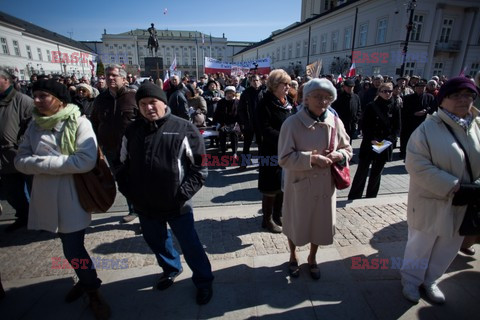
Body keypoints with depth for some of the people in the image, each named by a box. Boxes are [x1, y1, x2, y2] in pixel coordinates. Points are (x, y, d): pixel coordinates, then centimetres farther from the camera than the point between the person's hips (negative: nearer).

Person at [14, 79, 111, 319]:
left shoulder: (79, 123, -10)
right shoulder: (34, 125, 5)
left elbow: (86, 161, -23)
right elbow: (20, 161, -1)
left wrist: (42, 162, -17)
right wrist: (58, 162, -19)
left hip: (72, 198, -5)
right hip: (46, 197, 5)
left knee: (73, 249, -1)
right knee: (70, 245, 20)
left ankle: (93, 291, 24)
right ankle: (85, 279, 44)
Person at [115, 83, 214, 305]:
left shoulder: (183, 129, -11)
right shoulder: (132, 131, 3)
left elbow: (199, 167, -10)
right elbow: (124, 165, 13)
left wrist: (184, 193, -16)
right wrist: (128, 191, 3)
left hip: (177, 204, -5)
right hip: (144, 204, 5)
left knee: (189, 244, 8)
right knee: (155, 241, 24)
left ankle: (203, 281, 32)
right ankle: (170, 268, 53)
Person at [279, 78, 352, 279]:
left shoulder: (335, 122, -4)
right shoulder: (292, 123, -16)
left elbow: (347, 149, 8)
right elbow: (284, 158, -18)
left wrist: (338, 155, -14)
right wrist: (312, 158, -25)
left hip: (325, 185, 4)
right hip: (300, 185, -3)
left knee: (320, 224, 20)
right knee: (296, 223, 17)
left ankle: (312, 258, 48)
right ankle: (293, 257, 47)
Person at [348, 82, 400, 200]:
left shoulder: (395, 108, 3)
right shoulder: (371, 106, -5)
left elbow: (397, 128, 3)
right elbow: (365, 125, -7)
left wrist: (389, 140, -13)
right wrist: (371, 140, -19)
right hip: (369, 145, -3)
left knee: (376, 173, 13)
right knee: (362, 172, 2)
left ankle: (370, 198, 27)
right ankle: (353, 198, 12)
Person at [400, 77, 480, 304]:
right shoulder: (428, 128, -15)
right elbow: (416, 164, -22)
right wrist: (451, 186, -23)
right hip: (432, 202, -5)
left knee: (448, 247, 20)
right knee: (421, 244, 13)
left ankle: (430, 280, 44)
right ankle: (411, 279, 37)